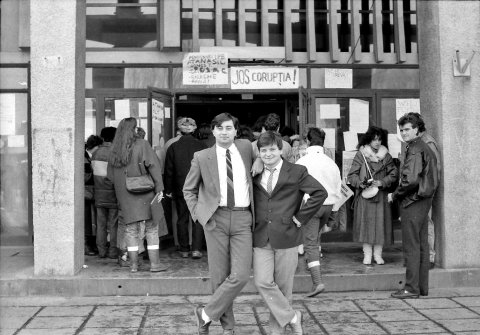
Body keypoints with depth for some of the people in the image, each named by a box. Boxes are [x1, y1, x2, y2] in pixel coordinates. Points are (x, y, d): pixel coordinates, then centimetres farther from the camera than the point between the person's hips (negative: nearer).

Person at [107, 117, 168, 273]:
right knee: (151, 228, 4)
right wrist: (159, 188, -11)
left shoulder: (114, 151, 6)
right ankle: (154, 263, 4)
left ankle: (133, 263, 12)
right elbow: (153, 166, -13)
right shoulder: (141, 145, -8)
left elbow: (110, 175, 12)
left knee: (131, 229, 10)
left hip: (125, 196, 4)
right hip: (144, 192, -4)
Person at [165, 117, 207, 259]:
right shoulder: (201, 146, -4)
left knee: (182, 219, 9)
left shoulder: (173, 147, -3)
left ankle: (184, 250, 12)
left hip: (180, 189, 1)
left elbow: (169, 170, 1)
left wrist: (168, 190, 8)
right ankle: (196, 249, -1)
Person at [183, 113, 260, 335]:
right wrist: (198, 214, 1)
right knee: (219, 276, 2)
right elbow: (188, 189, 12)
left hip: (242, 219, 1)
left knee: (240, 275, -11)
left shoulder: (246, 147, 7)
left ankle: (206, 314, 5)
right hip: (216, 219, -1)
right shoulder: (202, 157, 3)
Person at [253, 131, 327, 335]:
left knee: (283, 286, 5)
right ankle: (291, 317, 6)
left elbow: (320, 193, -7)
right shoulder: (255, 175, 11)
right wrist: (253, 222, 10)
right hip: (261, 239, 3)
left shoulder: (296, 172, -1)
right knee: (262, 282, -10)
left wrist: (301, 217, -9)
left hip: (286, 237, -3)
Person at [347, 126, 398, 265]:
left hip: (381, 195, 2)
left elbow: (393, 174, 5)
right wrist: (360, 183, -17)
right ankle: (367, 254, 6)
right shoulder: (360, 155, 2)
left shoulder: (386, 156, 8)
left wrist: (381, 182, -11)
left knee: (380, 224, 1)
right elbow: (352, 175, 1)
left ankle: (378, 254, 10)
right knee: (365, 223, -2)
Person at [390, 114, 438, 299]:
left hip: (413, 201, -10)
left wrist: (396, 194, -9)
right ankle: (422, 287, 18)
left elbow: (411, 180, -24)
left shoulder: (415, 150, -16)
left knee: (411, 246, -5)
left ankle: (411, 288, -1)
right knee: (422, 245, 12)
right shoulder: (424, 148, 15)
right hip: (424, 200, 10)